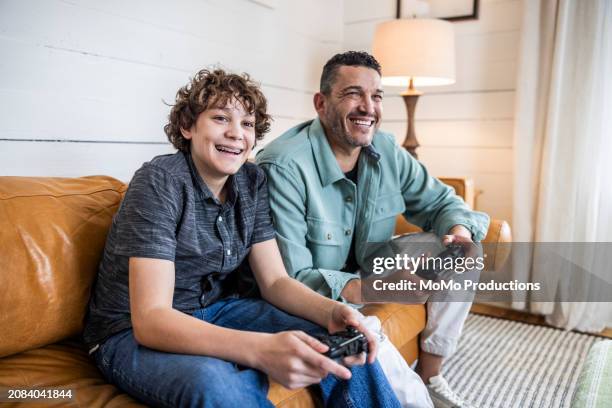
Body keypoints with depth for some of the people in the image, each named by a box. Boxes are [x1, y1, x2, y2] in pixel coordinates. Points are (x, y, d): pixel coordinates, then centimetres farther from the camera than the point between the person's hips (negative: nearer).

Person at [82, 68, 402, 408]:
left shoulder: (252, 182, -3)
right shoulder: (159, 181, -21)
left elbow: (275, 281, -3)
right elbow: (149, 319, -29)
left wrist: (331, 311, -24)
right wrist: (262, 350, -43)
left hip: (216, 311, 6)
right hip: (135, 332, -5)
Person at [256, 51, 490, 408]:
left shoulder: (386, 151, -4)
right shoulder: (284, 167, -26)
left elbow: (441, 202, 6)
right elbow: (287, 278, -27)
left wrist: (461, 229, -18)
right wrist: (356, 289, -42)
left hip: (368, 268, 7)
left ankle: (430, 376, 8)